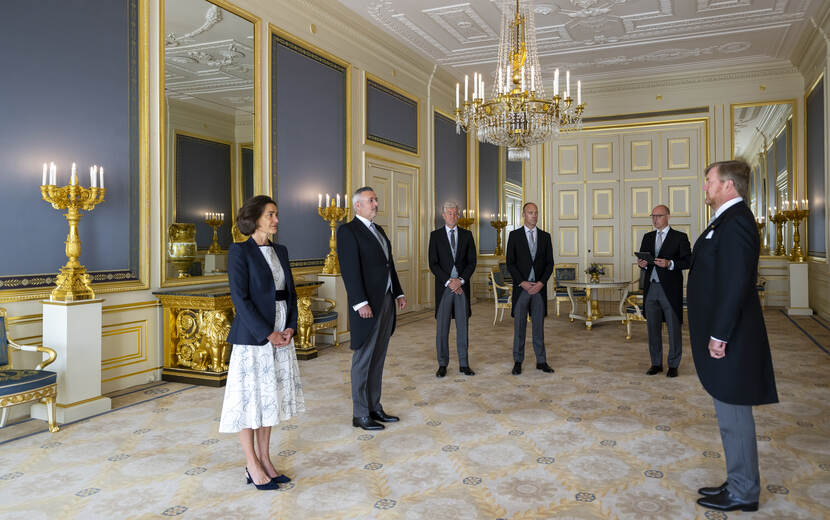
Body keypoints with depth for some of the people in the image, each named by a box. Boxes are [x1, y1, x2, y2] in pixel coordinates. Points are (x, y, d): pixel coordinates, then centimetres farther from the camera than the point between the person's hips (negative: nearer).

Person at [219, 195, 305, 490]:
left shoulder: (280, 251, 11)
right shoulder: (239, 251, -9)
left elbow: (290, 292, 11)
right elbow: (240, 298, -15)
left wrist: (290, 328, -3)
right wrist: (267, 334, -16)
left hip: (281, 335, 7)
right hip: (253, 336, -7)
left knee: (271, 397, 12)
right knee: (251, 397, 3)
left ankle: (265, 460, 24)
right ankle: (252, 466, 16)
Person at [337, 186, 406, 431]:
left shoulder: (378, 230, 18)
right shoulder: (348, 231, -9)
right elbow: (350, 270, -17)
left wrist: (398, 292, 14)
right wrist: (361, 303, -22)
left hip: (386, 301, 8)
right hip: (367, 305, -8)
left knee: (378, 359, 14)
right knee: (363, 360, 0)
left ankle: (374, 408, 23)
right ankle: (361, 415, 10)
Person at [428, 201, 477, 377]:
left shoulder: (467, 235, 9)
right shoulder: (435, 235, 4)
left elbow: (472, 262, 4)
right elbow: (433, 264, -2)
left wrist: (460, 280, -10)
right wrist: (448, 282, -11)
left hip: (462, 286, 1)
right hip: (444, 286, -1)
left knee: (462, 327, 6)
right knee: (442, 327, 2)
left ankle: (464, 364, 13)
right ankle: (442, 364, 12)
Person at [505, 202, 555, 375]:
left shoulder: (545, 236, 9)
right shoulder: (514, 235, 2)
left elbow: (550, 263, 5)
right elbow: (510, 263, -2)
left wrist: (541, 283, -9)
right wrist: (522, 282, -12)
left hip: (539, 287, 2)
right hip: (521, 287, -2)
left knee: (539, 325, 7)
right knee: (519, 325, 3)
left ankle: (541, 361, 15)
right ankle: (518, 362, 11)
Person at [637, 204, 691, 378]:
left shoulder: (680, 237, 0)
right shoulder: (648, 237, 15)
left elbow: (688, 261, -5)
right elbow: (642, 258, 16)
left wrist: (670, 264, -21)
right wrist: (642, 263, -7)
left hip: (670, 289, -4)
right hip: (651, 288, 4)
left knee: (674, 328, 2)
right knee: (653, 327, 9)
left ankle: (673, 365, 13)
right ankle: (656, 363, 19)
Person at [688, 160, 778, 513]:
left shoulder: (735, 221, -17)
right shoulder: (727, 220, 14)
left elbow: (736, 283, -24)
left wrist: (719, 335, -21)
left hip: (728, 339, -10)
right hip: (722, 336, 10)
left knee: (734, 417, 1)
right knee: (731, 416, 18)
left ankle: (743, 494, 15)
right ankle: (739, 483, 31)